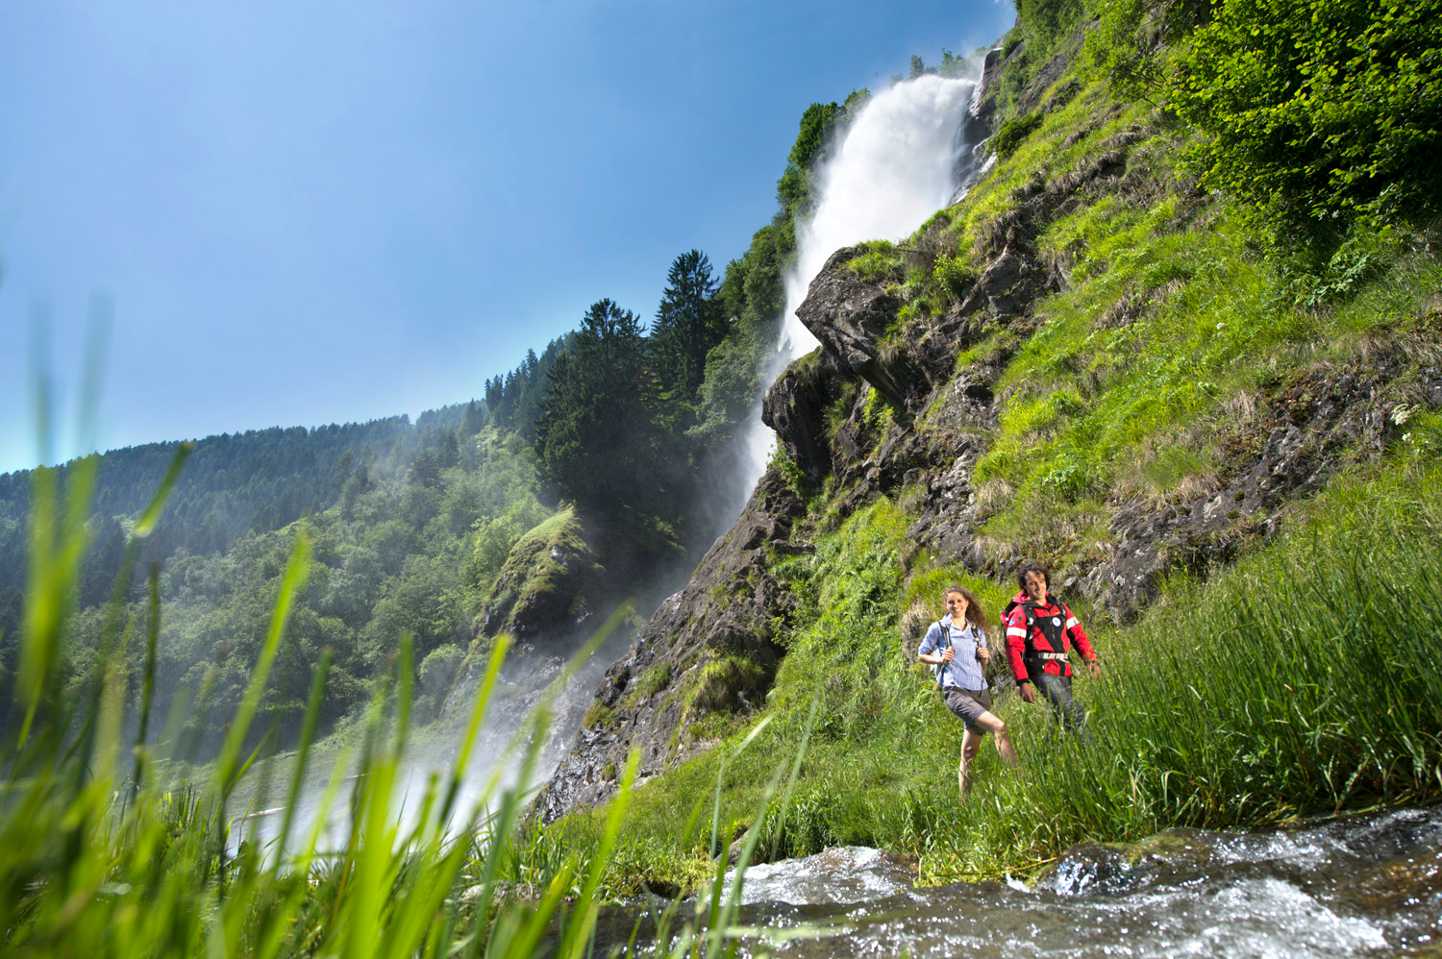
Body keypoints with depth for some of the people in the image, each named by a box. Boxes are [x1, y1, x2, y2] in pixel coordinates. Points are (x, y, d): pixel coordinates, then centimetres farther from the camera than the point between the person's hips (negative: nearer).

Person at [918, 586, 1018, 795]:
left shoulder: (977, 630, 16)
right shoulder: (939, 628, 3)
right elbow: (921, 655, 9)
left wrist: (986, 656, 2)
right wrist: (940, 659, -9)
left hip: (980, 691, 5)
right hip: (955, 691, -5)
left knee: (969, 752, 7)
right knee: (998, 726, -26)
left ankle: (964, 796, 15)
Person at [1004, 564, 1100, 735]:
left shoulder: (1059, 606, 15)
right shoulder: (1021, 612, -3)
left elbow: (1077, 634, 14)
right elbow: (1013, 649, -8)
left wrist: (1091, 660, 0)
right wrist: (1022, 682, -14)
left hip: (1064, 671, 6)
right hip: (1043, 671, -6)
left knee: (1062, 716, 10)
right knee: (1075, 714, -19)